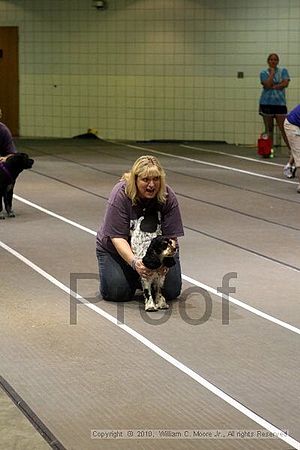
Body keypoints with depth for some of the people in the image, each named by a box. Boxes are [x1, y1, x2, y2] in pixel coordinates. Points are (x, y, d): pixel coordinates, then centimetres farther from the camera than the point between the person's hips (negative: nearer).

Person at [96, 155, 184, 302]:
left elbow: (171, 236, -18)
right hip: (119, 250, -2)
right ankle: (131, 276, 13)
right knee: (117, 292, -20)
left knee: (172, 291, -14)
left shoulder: (168, 196, -18)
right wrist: (134, 262, -41)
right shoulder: (120, 194, -25)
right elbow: (118, 237, -27)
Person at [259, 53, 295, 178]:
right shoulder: (264, 73, 5)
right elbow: (267, 85, -11)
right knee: (269, 129, 6)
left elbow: (285, 83, -8)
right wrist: (272, 73, -9)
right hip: (266, 103, 1)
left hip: (280, 103, -1)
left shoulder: (283, 71, 7)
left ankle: (292, 152, -13)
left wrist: (273, 86, -9)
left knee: (283, 128, -10)